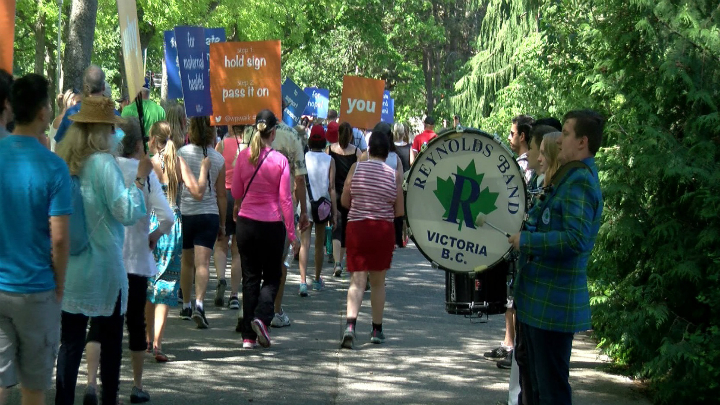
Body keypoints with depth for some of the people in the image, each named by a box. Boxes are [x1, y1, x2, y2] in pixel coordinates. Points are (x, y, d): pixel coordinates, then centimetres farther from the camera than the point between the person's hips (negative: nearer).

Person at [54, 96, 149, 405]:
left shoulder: (61, 161, 2)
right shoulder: (103, 163, -16)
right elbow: (128, 213, -17)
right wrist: (141, 178, -8)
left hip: (68, 270, 5)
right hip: (103, 270, -5)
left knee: (70, 342, 9)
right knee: (111, 342, 8)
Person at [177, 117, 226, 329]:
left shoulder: (182, 153, -4)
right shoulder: (218, 158, 0)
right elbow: (221, 194, 4)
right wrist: (223, 223, 13)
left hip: (185, 213, 0)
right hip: (209, 215, 0)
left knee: (187, 262, 16)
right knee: (203, 263, -5)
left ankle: (186, 307, 27)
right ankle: (199, 304, -24)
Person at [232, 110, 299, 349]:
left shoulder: (244, 156, -3)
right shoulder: (280, 160, -9)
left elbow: (236, 192, 8)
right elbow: (285, 199, -8)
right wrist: (291, 233, -2)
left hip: (246, 222, 2)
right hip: (272, 224, -2)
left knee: (250, 278, 9)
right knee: (272, 277, 13)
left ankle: (248, 335, 7)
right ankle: (261, 316, -13)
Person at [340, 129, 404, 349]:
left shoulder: (356, 168, -3)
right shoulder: (395, 175, -3)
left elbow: (345, 202, 2)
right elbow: (399, 211, 0)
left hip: (357, 228, 0)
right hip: (383, 230, 0)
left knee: (357, 281, -2)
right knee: (378, 282, 15)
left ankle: (350, 325, -23)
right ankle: (377, 329, 20)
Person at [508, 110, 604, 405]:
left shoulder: (580, 182, -18)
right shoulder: (571, 177, 15)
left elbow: (576, 239, -30)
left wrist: (525, 241, -23)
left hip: (553, 304, -10)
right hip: (539, 300, 10)